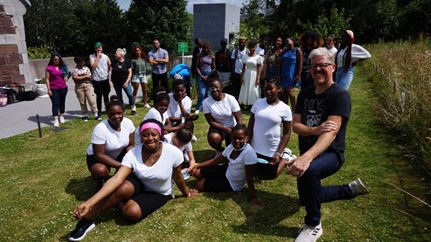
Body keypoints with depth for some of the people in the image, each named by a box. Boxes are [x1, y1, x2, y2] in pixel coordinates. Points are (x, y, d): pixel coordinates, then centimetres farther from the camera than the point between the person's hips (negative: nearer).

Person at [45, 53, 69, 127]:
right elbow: (47, 79, -4)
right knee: (55, 104, -7)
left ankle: (61, 116, 28)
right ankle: (56, 120, -11)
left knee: (62, 102, 14)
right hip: (53, 89, -4)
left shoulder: (62, 67, 10)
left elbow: (66, 75, 24)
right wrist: (48, 89, -10)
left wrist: (65, 79, 3)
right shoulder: (49, 68, -3)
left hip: (63, 88, 4)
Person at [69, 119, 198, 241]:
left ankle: (123, 204, 5)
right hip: (139, 184, 2)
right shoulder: (133, 154, -23)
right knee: (124, 188, -34)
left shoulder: (173, 152, -27)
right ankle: (86, 220, -15)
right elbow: (116, 179, -32)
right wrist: (90, 202, -43)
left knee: (132, 212, -30)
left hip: (159, 194, -1)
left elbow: (178, 177, -10)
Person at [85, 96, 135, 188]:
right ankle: (101, 183, 1)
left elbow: (130, 145, -8)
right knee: (101, 170, -35)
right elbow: (99, 155, -28)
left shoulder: (128, 123, -19)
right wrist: (121, 165, -32)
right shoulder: (100, 128, -32)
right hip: (97, 156, -4)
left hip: (119, 153, 5)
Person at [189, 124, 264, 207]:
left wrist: (252, 197, -25)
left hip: (233, 184, -7)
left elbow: (249, 176, -28)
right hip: (227, 170, 7)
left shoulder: (249, 152, -33)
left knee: (199, 185, -3)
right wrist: (197, 166, 0)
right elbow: (216, 160, 2)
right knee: (197, 172, 4)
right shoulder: (231, 146, -11)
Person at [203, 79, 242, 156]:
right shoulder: (206, 102, -16)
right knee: (213, 138, -34)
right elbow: (211, 122, -12)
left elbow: (239, 119, -15)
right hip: (217, 127, 0)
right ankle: (220, 150, 3)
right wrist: (225, 129, -25)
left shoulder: (231, 99, -18)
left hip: (232, 127, 0)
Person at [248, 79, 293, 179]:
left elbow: (287, 133, -9)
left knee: (270, 176, 10)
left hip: (272, 151, -3)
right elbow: (250, 126, 1)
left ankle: (285, 159, 34)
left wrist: (278, 154, -15)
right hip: (255, 148, 3)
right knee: (255, 172, 19)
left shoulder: (285, 108, -12)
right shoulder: (258, 103, -5)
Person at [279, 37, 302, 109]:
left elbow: (300, 63, -10)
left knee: (291, 92, -10)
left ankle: (293, 110, -2)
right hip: (284, 75, 6)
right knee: (284, 92, 6)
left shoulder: (297, 50, -3)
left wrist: (298, 75, -17)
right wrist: (280, 74, 9)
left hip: (292, 75, -6)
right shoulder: (284, 51, 14)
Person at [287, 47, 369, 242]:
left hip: (330, 153, -7)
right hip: (308, 152, 8)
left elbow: (331, 133, -32)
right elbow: (295, 125, -6)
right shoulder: (305, 93, 3)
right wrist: (315, 130, -30)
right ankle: (350, 189, 35)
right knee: (307, 197, 15)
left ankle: (313, 225, -16)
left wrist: (306, 157, -48)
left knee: (309, 170, -40)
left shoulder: (340, 95, -18)